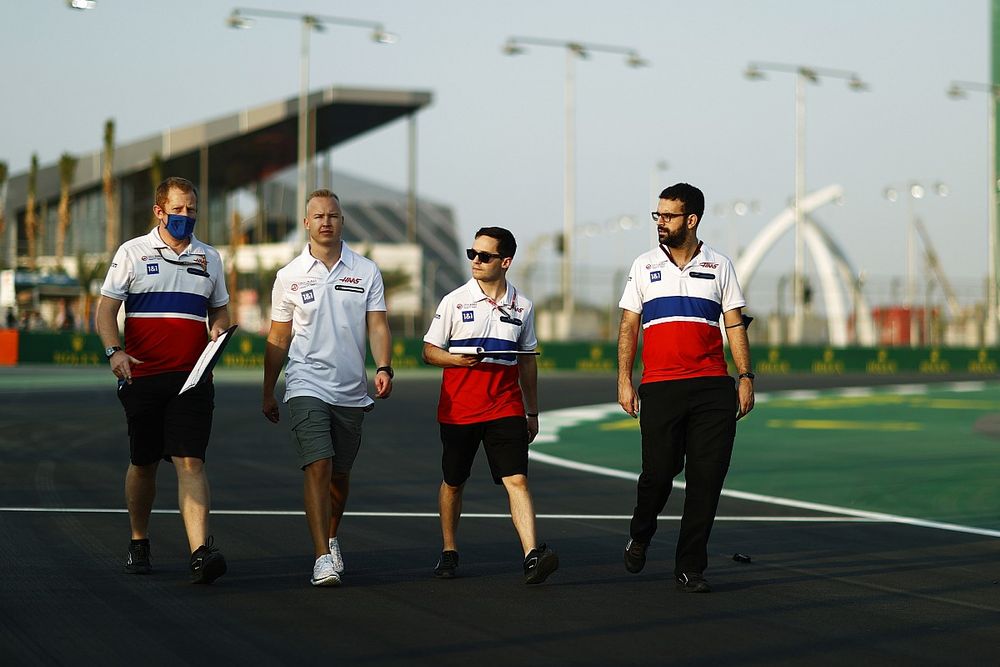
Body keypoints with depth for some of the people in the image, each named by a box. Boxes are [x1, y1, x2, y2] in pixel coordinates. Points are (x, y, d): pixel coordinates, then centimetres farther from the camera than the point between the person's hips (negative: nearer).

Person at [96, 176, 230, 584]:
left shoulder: (209, 258, 14)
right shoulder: (132, 252, 5)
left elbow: (219, 309, 24)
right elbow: (106, 307, 3)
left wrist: (219, 329, 1)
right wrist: (114, 351, -13)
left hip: (192, 377, 1)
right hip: (142, 377, -1)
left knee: (191, 462, -12)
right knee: (143, 463, 9)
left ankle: (200, 552, -23)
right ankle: (138, 543, 28)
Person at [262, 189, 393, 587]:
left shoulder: (366, 272, 5)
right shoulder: (289, 276, 4)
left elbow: (378, 326, 2)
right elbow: (278, 338, 9)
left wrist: (383, 368, -15)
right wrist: (268, 392, 10)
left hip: (351, 390, 2)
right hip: (307, 386, -2)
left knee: (340, 473, 12)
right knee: (318, 467, -16)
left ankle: (331, 540, 35)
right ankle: (323, 558, -18)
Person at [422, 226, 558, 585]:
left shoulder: (521, 306, 6)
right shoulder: (455, 301, 0)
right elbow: (429, 351, 3)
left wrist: (532, 412, 16)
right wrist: (456, 359, -18)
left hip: (506, 408, 0)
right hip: (458, 408, 0)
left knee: (517, 479, -13)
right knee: (453, 483, 11)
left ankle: (532, 556, -23)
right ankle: (449, 552, 28)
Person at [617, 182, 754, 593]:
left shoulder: (719, 266, 9)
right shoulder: (644, 266, 10)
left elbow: (735, 325, 10)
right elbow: (628, 327, 11)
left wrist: (746, 377, 2)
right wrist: (624, 380, 4)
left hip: (713, 389, 0)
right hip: (660, 387, 0)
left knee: (706, 478, -2)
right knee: (658, 471, -4)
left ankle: (690, 567, 5)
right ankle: (640, 537, 27)